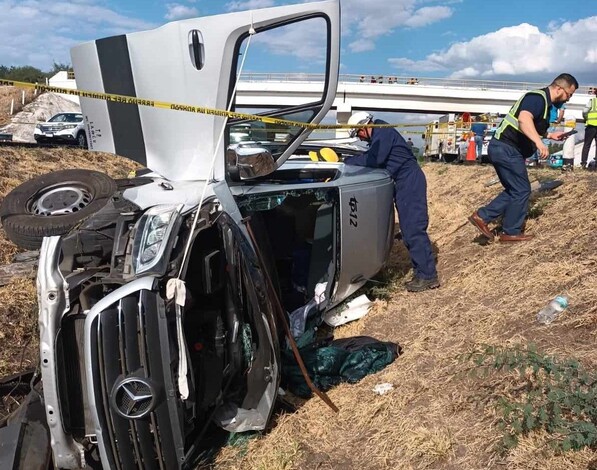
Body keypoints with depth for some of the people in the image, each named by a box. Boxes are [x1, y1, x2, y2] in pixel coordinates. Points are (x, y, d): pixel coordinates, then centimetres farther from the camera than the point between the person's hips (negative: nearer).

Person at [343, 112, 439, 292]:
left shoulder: (383, 132, -12)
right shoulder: (378, 135, 19)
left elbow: (374, 160, -20)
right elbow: (370, 157, 21)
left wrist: (348, 161, -11)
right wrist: (353, 159, 6)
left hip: (410, 181, -11)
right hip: (404, 182, 11)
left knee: (414, 229, -12)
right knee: (409, 229, 10)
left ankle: (428, 276, -8)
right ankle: (422, 272, 16)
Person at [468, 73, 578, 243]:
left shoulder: (543, 101, 20)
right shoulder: (538, 97, -13)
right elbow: (524, 120, -34)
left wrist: (550, 135, 28)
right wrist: (539, 142, -45)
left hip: (503, 149, 10)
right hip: (506, 149, -10)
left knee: (514, 190, 17)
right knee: (521, 190, 0)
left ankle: (482, 216, 12)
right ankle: (511, 232, 12)